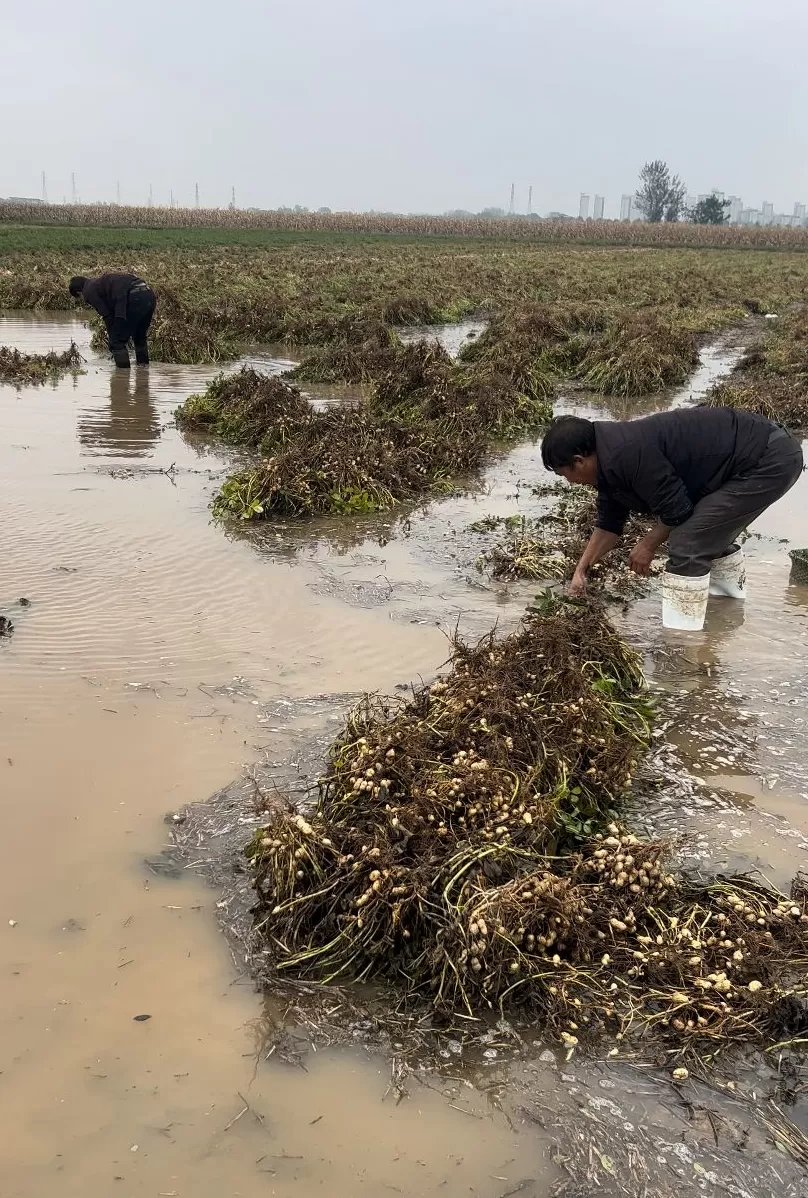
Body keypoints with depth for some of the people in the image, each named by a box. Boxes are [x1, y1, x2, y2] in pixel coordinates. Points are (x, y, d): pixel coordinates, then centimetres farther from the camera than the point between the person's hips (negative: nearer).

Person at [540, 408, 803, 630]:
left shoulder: (626, 454, -24)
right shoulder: (609, 461, 9)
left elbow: (676, 509, -18)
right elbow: (609, 524, 21)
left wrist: (649, 545, -1)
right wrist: (581, 570, 23)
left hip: (770, 460, -10)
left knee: (688, 545, -11)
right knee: (711, 535, 28)